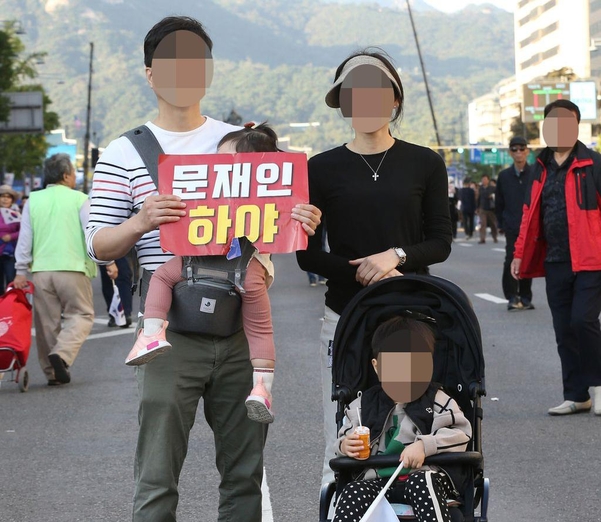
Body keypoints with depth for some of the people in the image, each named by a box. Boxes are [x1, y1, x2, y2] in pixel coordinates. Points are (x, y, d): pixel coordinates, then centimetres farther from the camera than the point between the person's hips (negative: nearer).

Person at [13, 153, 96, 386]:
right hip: (72, 268, -4)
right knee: (80, 314, 4)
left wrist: (21, 271, 9)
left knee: (48, 321, 10)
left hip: (41, 270, 4)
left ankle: (52, 371, 13)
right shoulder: (79, 199, -2)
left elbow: (25, 238, 7)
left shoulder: (33, 201, 8)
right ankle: (62, 353, -19)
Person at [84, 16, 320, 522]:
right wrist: (140, 222, -19)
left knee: (245, 472, 11)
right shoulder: (125, 154, 3)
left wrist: (301, 221, -5)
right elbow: (98, 246, 1)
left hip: (242, 328, 3)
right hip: (172, 332, -3)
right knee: (158, 479, -2)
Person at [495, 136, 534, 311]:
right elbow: (498, 203, 13)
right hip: (511, 227, 1)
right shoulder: (504, 176, 7)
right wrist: (501, 224, 9)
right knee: (511, 260, -9)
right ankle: (512, 297, -2)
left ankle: (525, 297, 15)